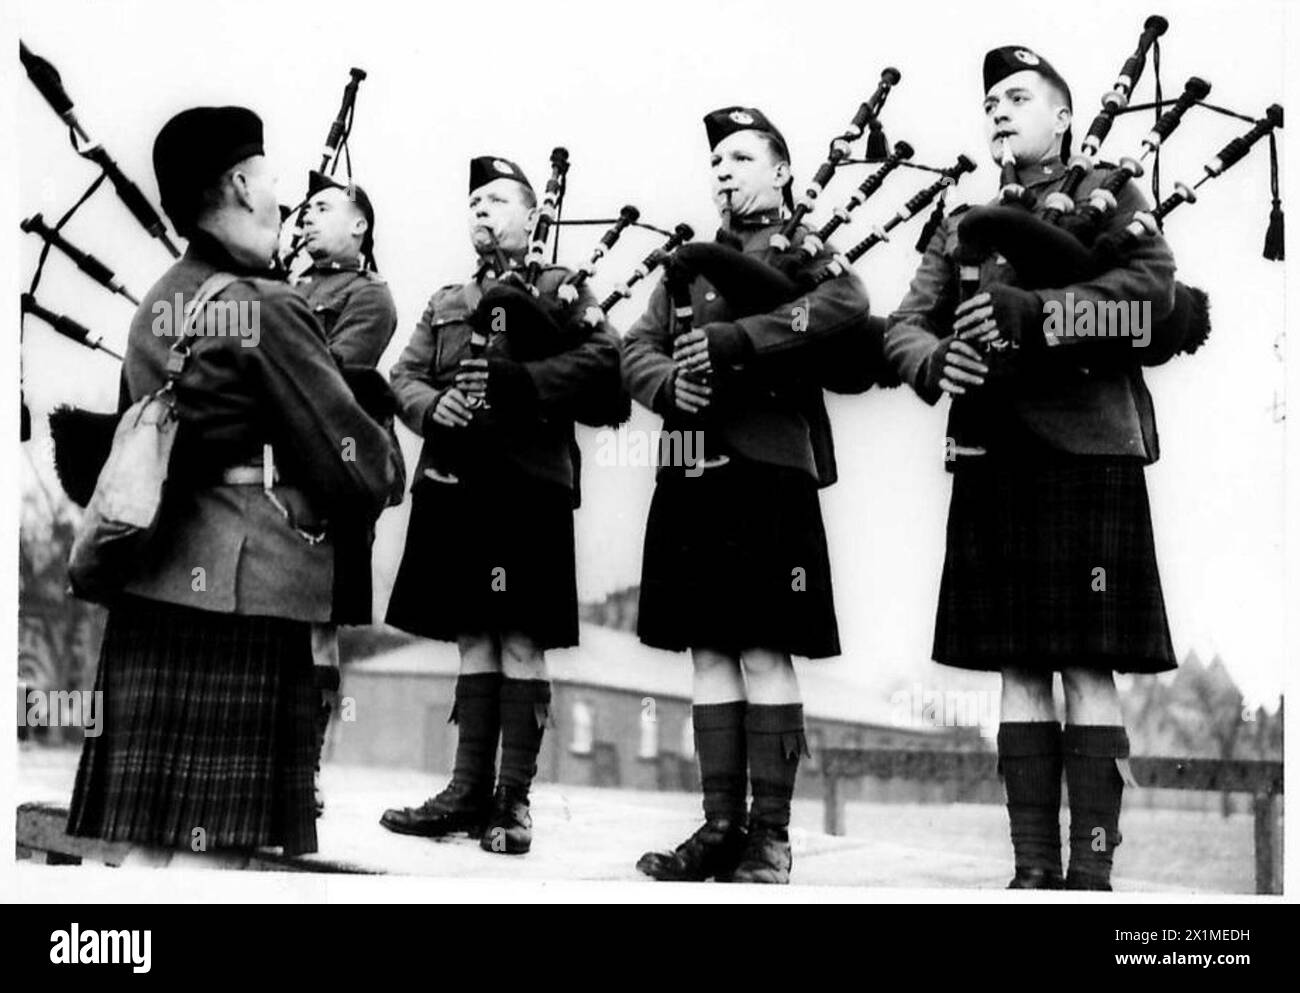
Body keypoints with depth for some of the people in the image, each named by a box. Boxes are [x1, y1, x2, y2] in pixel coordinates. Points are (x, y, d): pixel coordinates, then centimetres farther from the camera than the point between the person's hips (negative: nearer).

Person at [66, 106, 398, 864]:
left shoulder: (156, 306, 12)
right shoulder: (266, 310, -11)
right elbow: (356, 470, -10)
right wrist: (386, 462, 11)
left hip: (151, 582, 8)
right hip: (245, 590, -8)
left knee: (147, 831, 12)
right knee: (214, 840, -3)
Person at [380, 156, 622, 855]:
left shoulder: (560, 289, 8)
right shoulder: (444, 304, 24)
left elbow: (603, 359, -8)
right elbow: (403, 376, 15)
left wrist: (521, 383, -18)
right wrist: (432, 404, -7)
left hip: (528, 483, -5)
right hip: (453, 483, 5)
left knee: (521, 644, -4)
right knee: (473, 641, 7)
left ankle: (513, 801, -1)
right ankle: (469, 793, 11)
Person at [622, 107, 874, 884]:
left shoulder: (809, 248, 7)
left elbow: (847, 305, -16)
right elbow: (637, 349, 15)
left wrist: (733, 340, -22)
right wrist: (670, 384, -9)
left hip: (767, 468, -5)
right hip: (692, 474, 5)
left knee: (765, 653, -6)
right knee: (710, 655, 5)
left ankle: (770, 836, -1)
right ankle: (721, 826, 10)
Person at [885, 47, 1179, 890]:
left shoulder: (1109, 194, 9)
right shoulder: (965, 223, 21)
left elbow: (1154, 288, -9)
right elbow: (904, 326, 13)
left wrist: (1032, 313, -20)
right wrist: (938, 362, -11)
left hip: (1088, 446, -4)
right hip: (994, 456, 4)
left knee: (1088, 668, -5)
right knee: (1018, 670, 3)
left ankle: (1092, 869, -3)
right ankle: (1034, 868, 6)